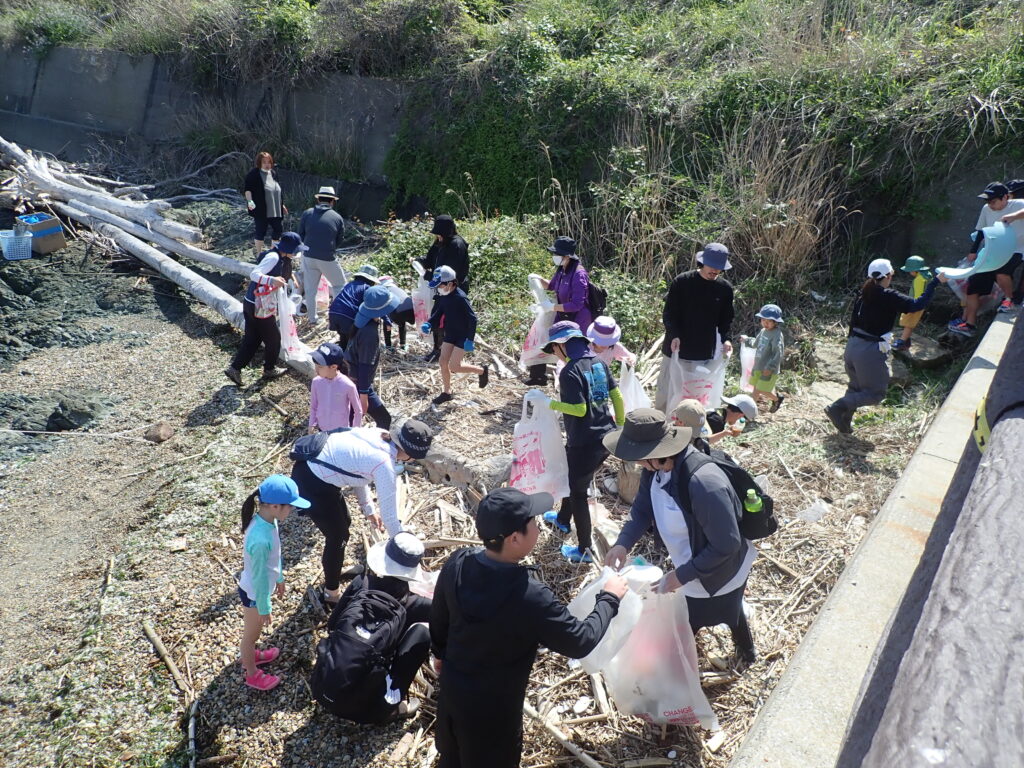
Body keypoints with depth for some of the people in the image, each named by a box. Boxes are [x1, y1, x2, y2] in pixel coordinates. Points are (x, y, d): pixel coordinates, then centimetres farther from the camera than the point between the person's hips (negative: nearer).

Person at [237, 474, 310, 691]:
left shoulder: (267, 519, -15)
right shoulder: (260, 540, -41)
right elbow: (259, 577, -27)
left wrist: (279, 576, 18)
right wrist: (264, 608, -14)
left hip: (258, 587, 7)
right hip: (254, 593, -7)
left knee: (254, 630, 32)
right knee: (251, 633, 19)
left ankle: (251, 655, 58)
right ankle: (252, 674, 43)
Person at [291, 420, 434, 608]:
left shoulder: (377, 436, 0)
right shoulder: (384, 464, -23)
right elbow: (389, 516, -15)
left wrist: (369, 509, 17)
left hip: (311, 465, 9)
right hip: (311, 483, -9)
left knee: (343, 523, 25)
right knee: (338, 536, 8)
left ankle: (334, 571, 48)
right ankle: (331, 593, 29)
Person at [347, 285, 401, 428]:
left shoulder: (362, 319, -2)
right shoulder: (370, 333, -30)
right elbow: (365, 366, -28)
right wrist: (363, 395, -24)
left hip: (349, 375, 10)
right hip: (359, 384, -10)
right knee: (384, 419, 0)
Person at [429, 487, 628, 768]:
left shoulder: (457, 563, -19)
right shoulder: (529, 597, -38)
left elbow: (438, 618, -1)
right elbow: (580, 642, -24)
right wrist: (610, 598, -9)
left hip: (452, 685, 5)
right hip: (493, 705, -5)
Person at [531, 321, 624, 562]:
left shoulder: (569, 372, -18)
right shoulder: (599, 363, 4)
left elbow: (579, 409, -22)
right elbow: (617, 397, 7)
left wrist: (547, 401, -16)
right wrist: (620, 426, 16)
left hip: (584, 443, -8)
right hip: (606, 438, 8)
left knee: (578, 492, 8)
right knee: (573, 478, 29)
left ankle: (584, 551, 18)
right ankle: (563, 519, 53)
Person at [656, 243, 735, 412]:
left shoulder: (725, 288, 1)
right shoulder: (682, 282, -9)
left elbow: (726, 319, 7)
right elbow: (669, 313, -7)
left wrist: (726, 338, -11)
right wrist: (674, 335, -23)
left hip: (705, 353, 3)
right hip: (676, 348, -2)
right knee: (666, 389, 8)